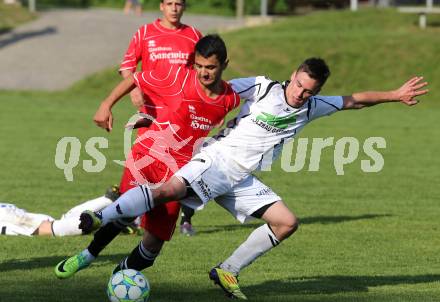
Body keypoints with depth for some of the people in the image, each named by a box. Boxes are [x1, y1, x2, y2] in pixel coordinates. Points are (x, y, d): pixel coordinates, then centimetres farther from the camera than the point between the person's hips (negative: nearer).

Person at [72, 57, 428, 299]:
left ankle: (226, 272, 7)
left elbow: (354, 100, 22)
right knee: (171, 189, -33)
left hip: (241, 180, 7)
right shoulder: (262, 88, -6)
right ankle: (101, 218, -41)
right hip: (217, 160, -7)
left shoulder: (311, 108, 9)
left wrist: (395, 95, 23)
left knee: (287, 222, 0)